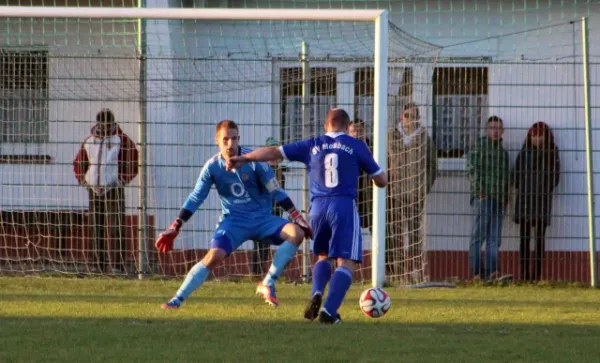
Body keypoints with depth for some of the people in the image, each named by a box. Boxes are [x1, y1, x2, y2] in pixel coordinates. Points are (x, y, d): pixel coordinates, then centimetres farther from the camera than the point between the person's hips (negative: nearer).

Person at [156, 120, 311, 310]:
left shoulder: (254, 160, -12)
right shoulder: (212, 167, -7)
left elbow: (276, 192, -3)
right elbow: (195, 199, 3)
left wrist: (298, 219, -6)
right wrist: (175, 228, 0)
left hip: (262, 219, 1)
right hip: (234, 221, -1)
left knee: (296, 233, -24)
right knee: (214, 256, -25)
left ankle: (268, 284, -17)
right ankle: (177, 300, -17)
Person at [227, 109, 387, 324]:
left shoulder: (312, 146, 14)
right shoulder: (356, 146, 9)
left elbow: (274, 152, 15)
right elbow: (381, 181, 14)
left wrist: (244, 159, 24)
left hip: (318, 208, 3)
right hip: (344, 207, -3)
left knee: (323, 256, 23)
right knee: (346, 263, -3)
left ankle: (316, 294, -6)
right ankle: (329, 311, -22)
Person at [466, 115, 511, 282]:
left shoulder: (502, 151, 21)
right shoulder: (480, 145, -1)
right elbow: (472, 169, -9)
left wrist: (505, 198, 13)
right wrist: (479, 191, -16)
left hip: (498, 199, 7)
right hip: (483, 197, -7)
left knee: (494, 238, 2)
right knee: (479, 235, -8)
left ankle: (491, 272, -1)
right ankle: (476, 273, -9)